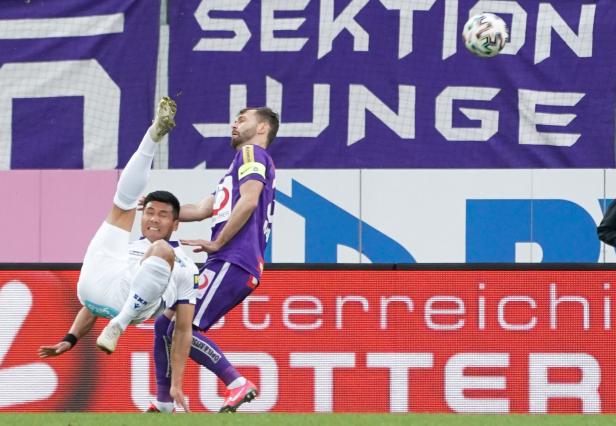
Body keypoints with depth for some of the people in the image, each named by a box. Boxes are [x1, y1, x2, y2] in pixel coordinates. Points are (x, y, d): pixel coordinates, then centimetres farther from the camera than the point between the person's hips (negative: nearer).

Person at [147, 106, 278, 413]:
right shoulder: (243, 160, 30)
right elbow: (201, 210, 27)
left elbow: (248, 201, -15)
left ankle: (239, 385, -19)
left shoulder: (252, 153, 1)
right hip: (225, 265, 10)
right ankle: (163, 405, 14)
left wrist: (216, 243, -13)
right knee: (164, 324, 12)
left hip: (233, 262, -10)